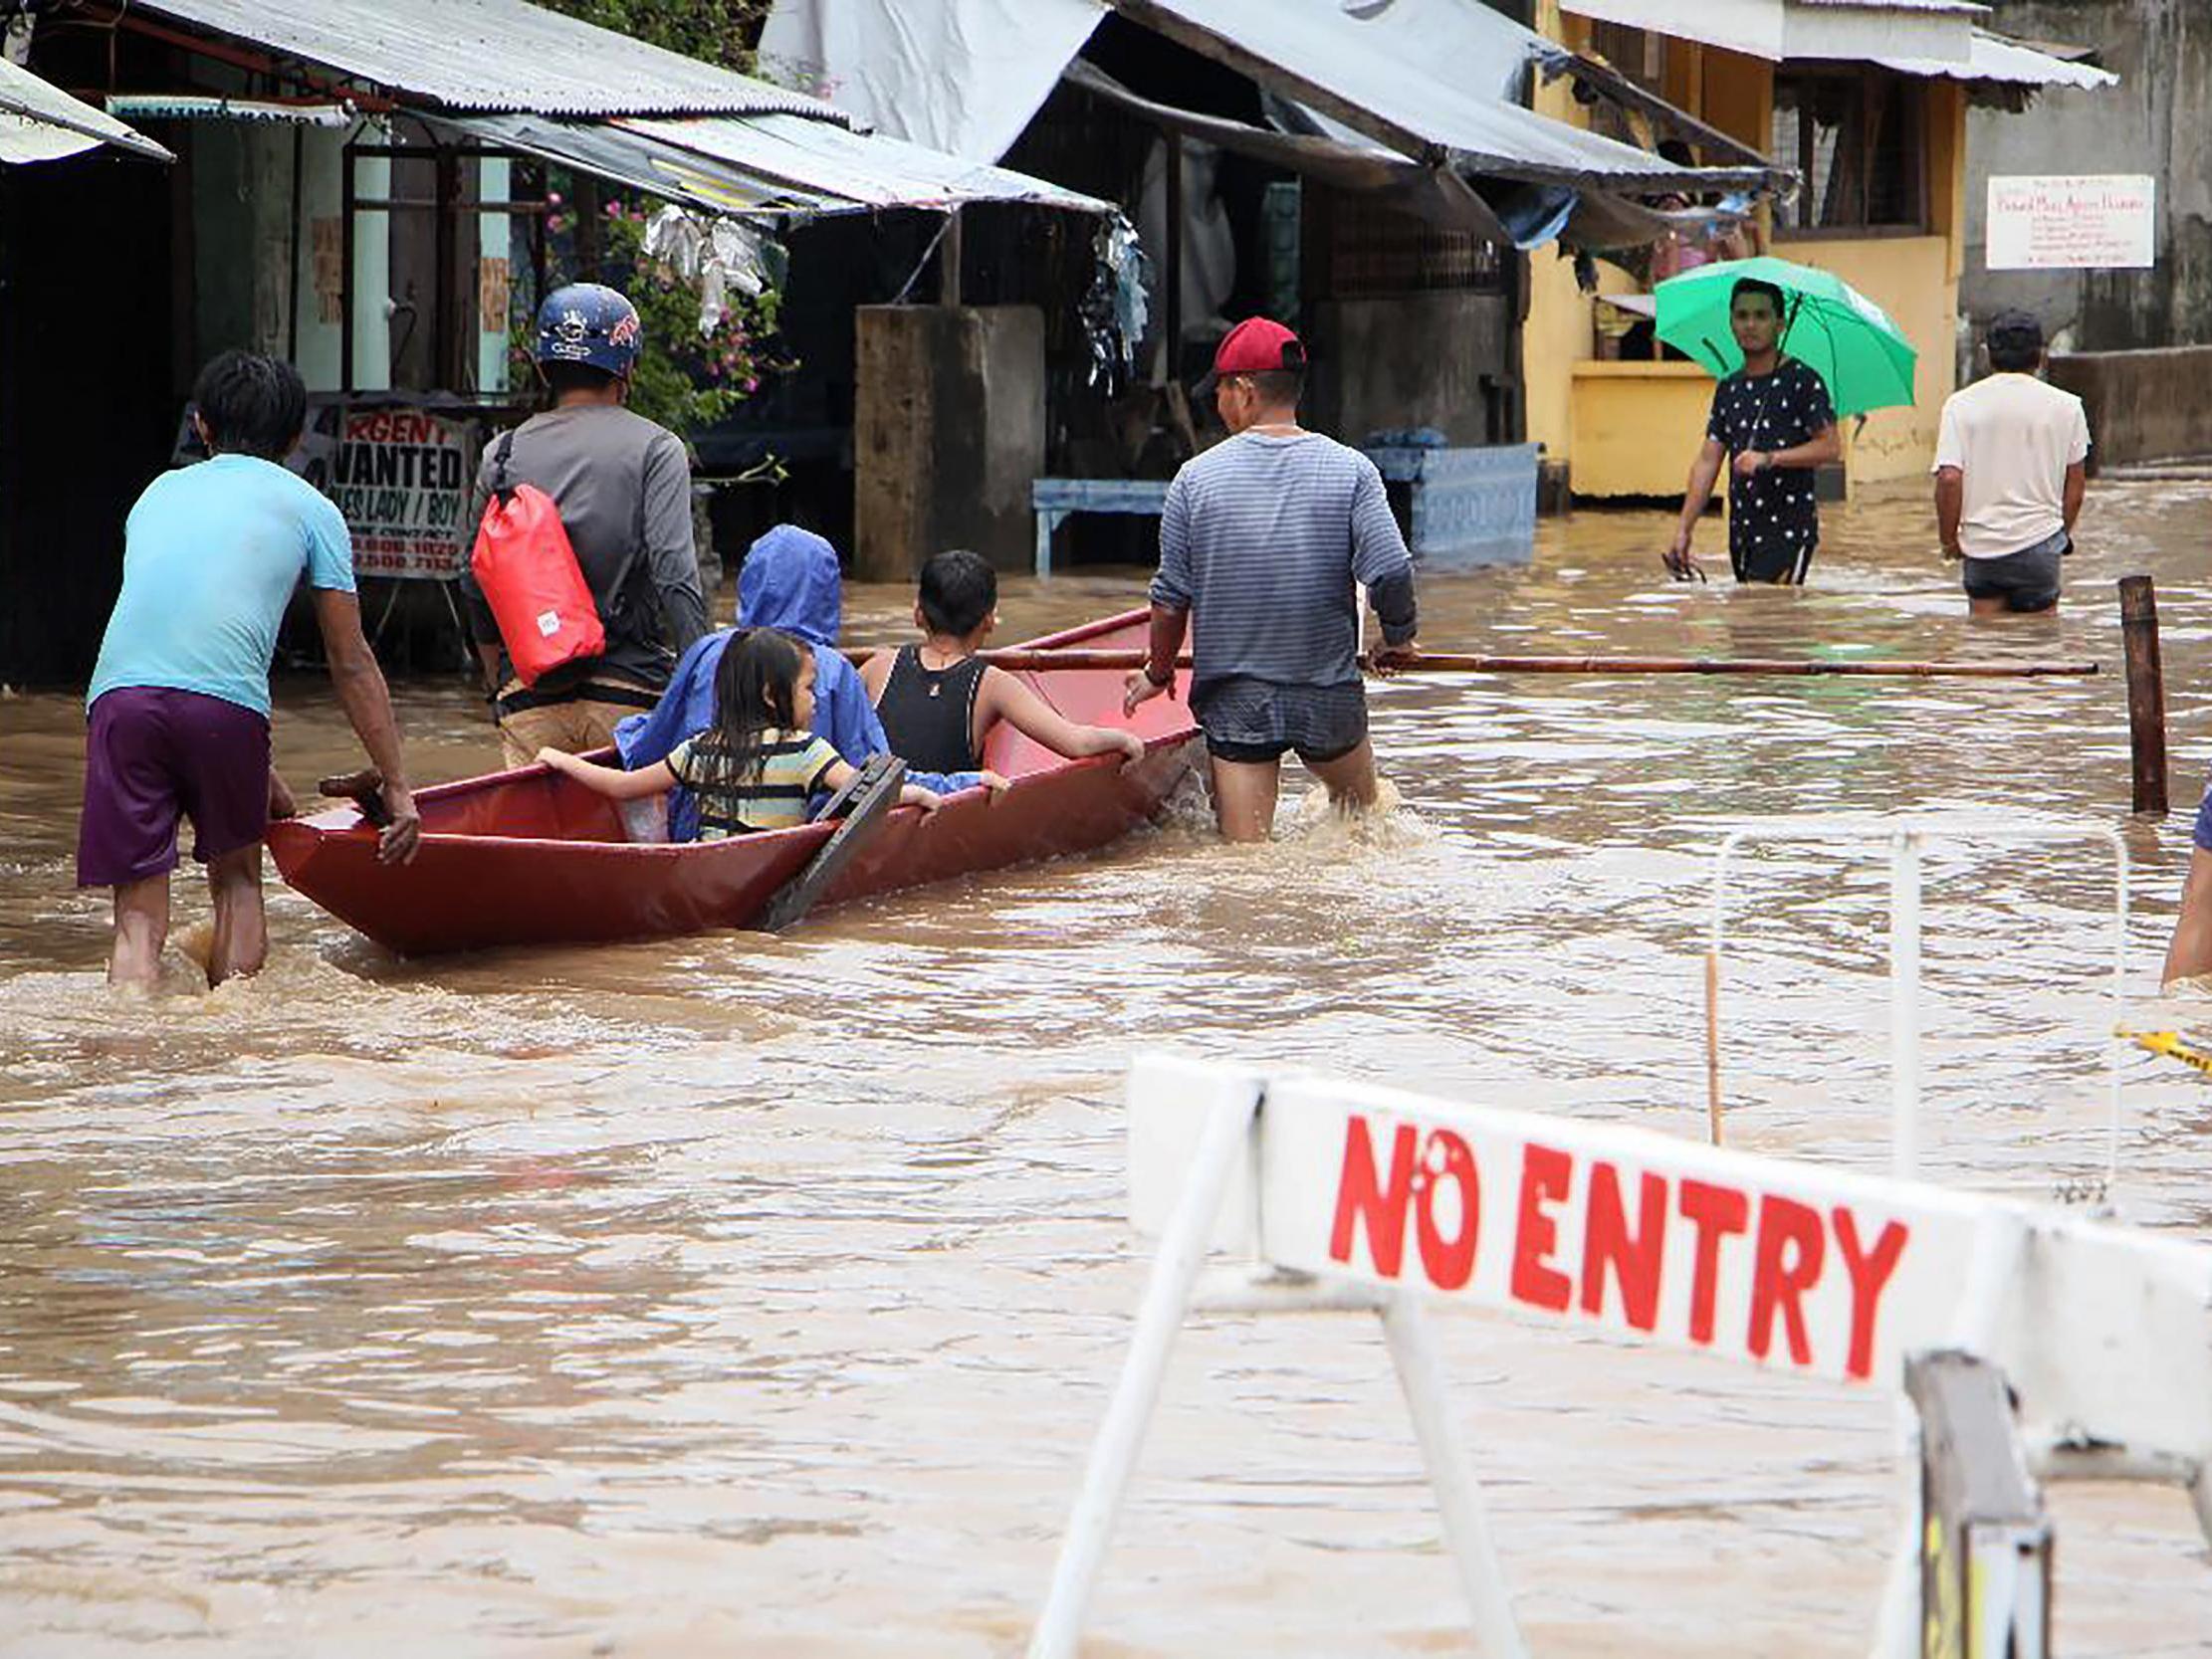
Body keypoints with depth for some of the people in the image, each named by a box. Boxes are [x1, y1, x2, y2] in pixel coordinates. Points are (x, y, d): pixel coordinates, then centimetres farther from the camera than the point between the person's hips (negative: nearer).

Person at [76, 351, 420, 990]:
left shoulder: (160, 493, 32)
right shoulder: (310, 509, 20)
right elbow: (352, 665, 19)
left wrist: (260, 776, 41)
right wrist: (397, 788, 25)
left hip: (119, 692, 2)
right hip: (224, 702, -2)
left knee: (139, 916, 2)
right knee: (236, 880, 20)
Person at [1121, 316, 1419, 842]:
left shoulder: (1197, 477, -5)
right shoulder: (1350, 470, -7)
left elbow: (1172, 599, -1)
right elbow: (1391, 571, -15)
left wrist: (1157, 673, 16)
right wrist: (1398, 639, 6)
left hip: (1234, 700, 0)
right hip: (1330, 696, 0)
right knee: (1360, 811, 28)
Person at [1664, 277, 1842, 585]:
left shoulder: (1801, 381, -4)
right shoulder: (1728, 390, 14)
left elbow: (1830, 448, -11)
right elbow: (1707, 462, 13)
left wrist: (1768, 459, -20)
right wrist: (1684, 529, 6)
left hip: (1789, 528, -6)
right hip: (1743, 531, 7)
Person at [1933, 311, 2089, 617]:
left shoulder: (1961, 405, -2)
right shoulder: (2065, 407, 1)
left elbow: (1949, 479, -10)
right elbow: (2075, 481, 7)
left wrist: (1949, 538, 2)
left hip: (1980, 545, 1)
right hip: (2038, 543, -1)